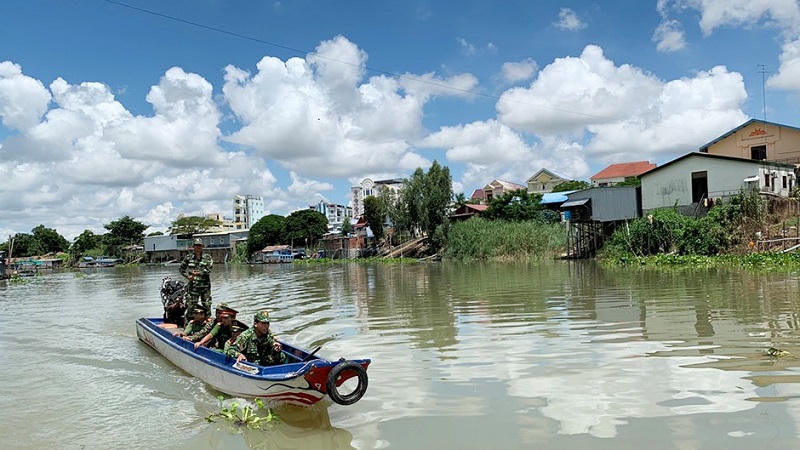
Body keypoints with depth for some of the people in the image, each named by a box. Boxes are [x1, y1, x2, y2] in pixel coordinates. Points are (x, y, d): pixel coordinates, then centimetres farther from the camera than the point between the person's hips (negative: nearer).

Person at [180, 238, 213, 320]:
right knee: (190, 305, 0)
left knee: (207, 306, 5)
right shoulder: (188, 257, 6)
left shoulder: (207, 257, 3)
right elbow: (182, 268, 14)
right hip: (193, 285, 0)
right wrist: (187, 276, -2)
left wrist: (198, 273, -18)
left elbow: (208, 269, -9)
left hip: (205, 286, 0)